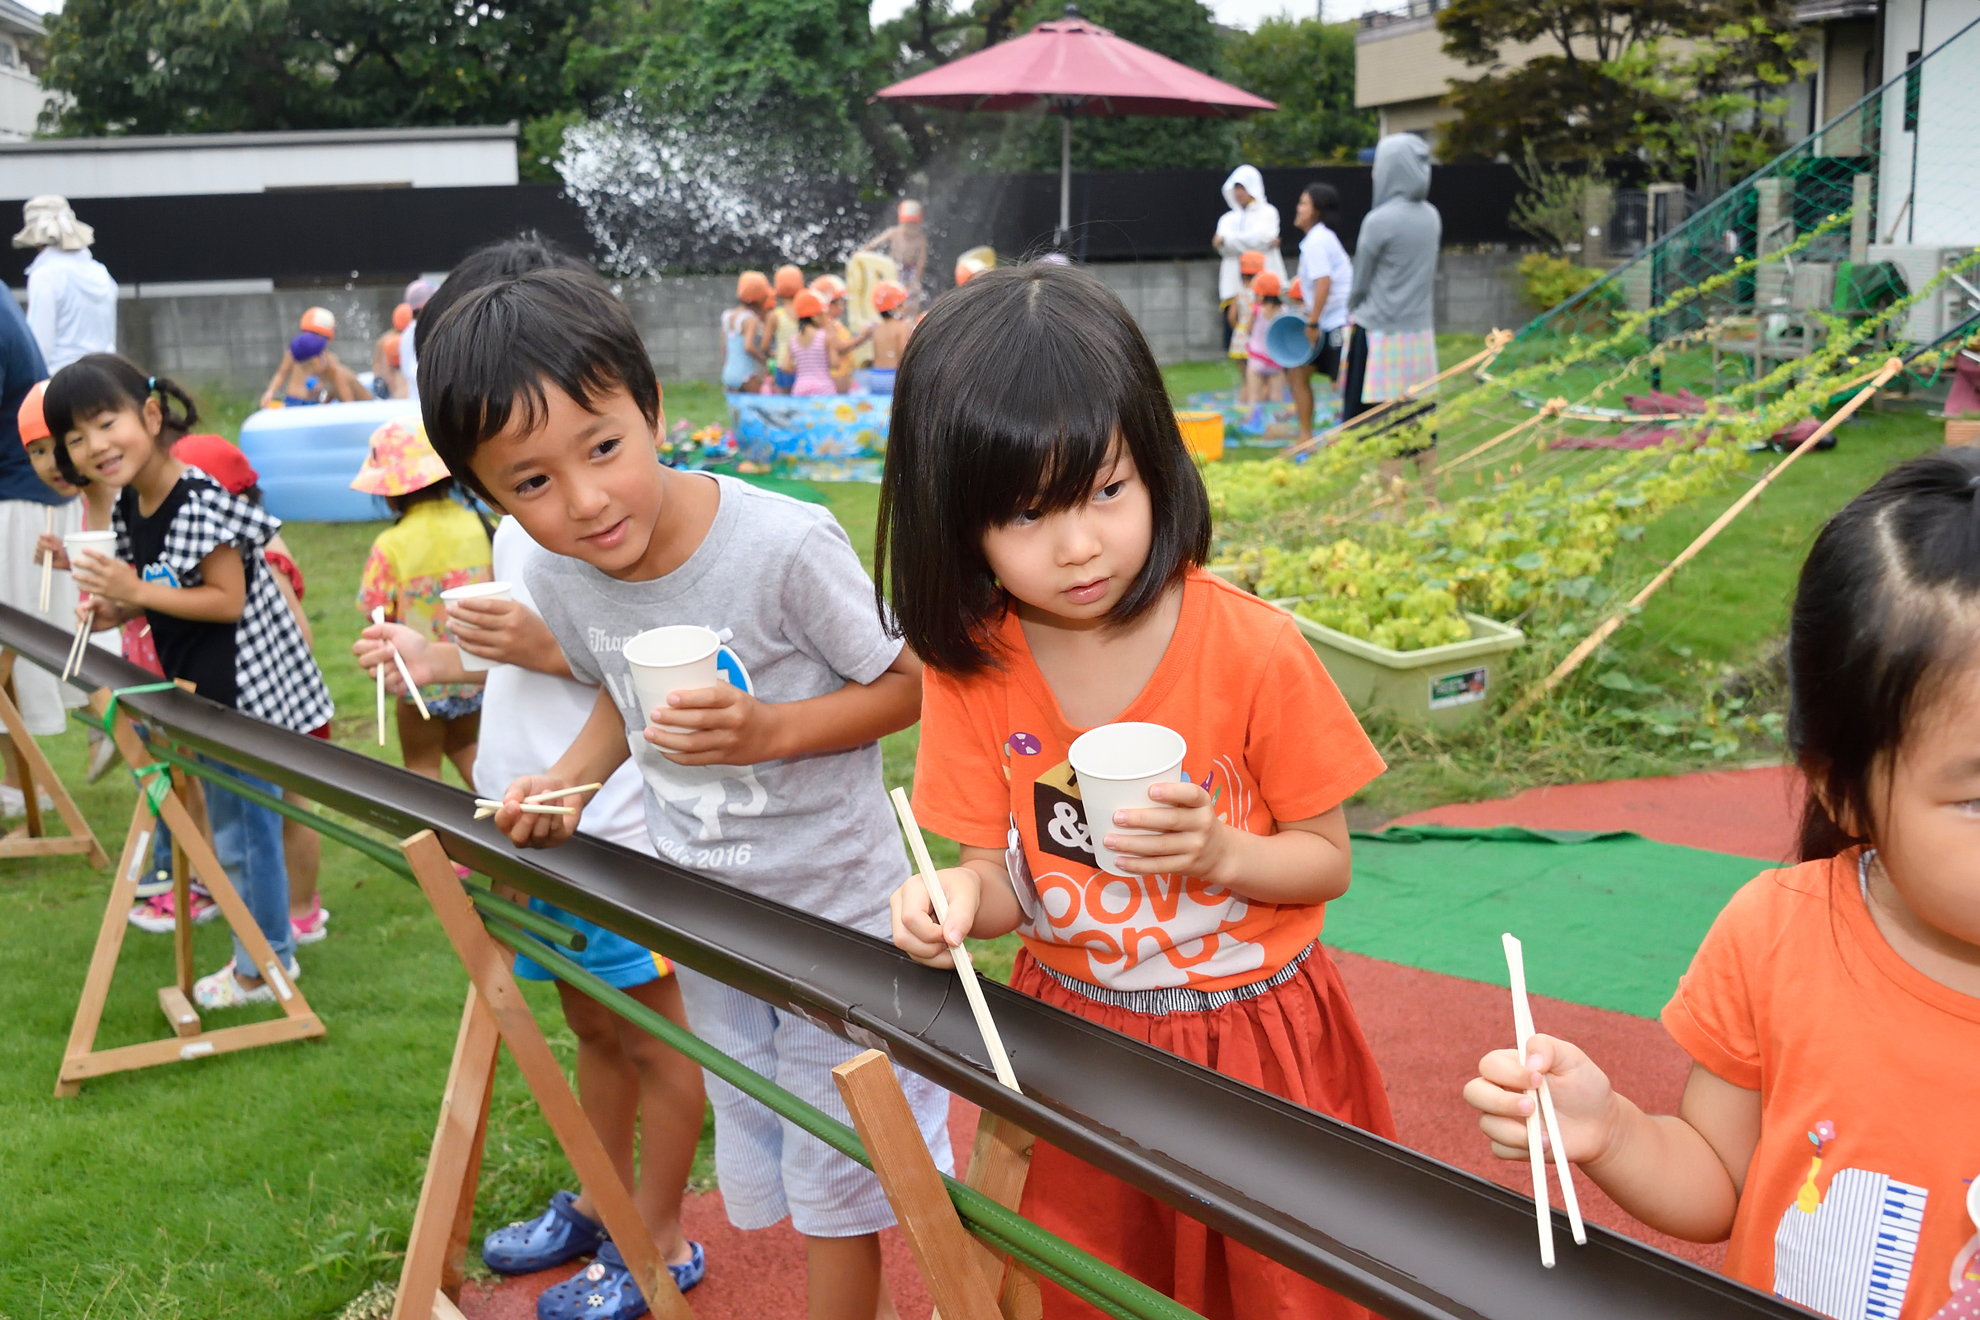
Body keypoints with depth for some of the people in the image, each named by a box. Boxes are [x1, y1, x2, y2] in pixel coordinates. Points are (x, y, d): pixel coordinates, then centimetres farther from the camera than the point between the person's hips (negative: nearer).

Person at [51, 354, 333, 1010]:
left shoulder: (199, 502, -22)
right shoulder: (128, 508, 5)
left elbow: (228, 600, -23)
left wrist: (138, 592, -23)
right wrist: (116, 611, -2)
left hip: (243, 691, -10)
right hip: (202, 693, 10)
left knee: (244, 831, 2)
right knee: (228, 826, 20)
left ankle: (262, 964, 17)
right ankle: (267, 946, 35)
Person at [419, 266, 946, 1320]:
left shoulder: (785, 545, -29)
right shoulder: (557, 579, -11)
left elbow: (907, 683, -17)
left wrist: (770, 730, -31)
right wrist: (568, 779, -8)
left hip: (838, 906, -5)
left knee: (839, 1185, 8)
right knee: (762, 1149, 23)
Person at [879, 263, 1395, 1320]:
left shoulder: (1252, 650, -20)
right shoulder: (971, 666, -11)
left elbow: (1325, 862, -9)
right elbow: (1003, 872, -3)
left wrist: (1220, 852, -29)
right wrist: (960, 898, -26)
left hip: (1252, 1036, -2)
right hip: (1070, 1031, 3)